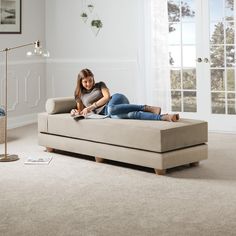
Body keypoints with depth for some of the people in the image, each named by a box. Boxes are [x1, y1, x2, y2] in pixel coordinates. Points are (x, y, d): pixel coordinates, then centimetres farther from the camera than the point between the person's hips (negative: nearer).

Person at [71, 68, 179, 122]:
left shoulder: (100, 85, 13)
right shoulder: (79, 95, 20)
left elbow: (107, 97, -1)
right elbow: (81, 111, 27)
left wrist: (91, 107, -5)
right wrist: (75, 112, 2)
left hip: (117, 99, -1)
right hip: (106, 113, 1)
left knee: (111, 109, -44)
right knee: (132, 114, -33)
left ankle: (147, 108, -32)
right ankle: (164, 117, -52)